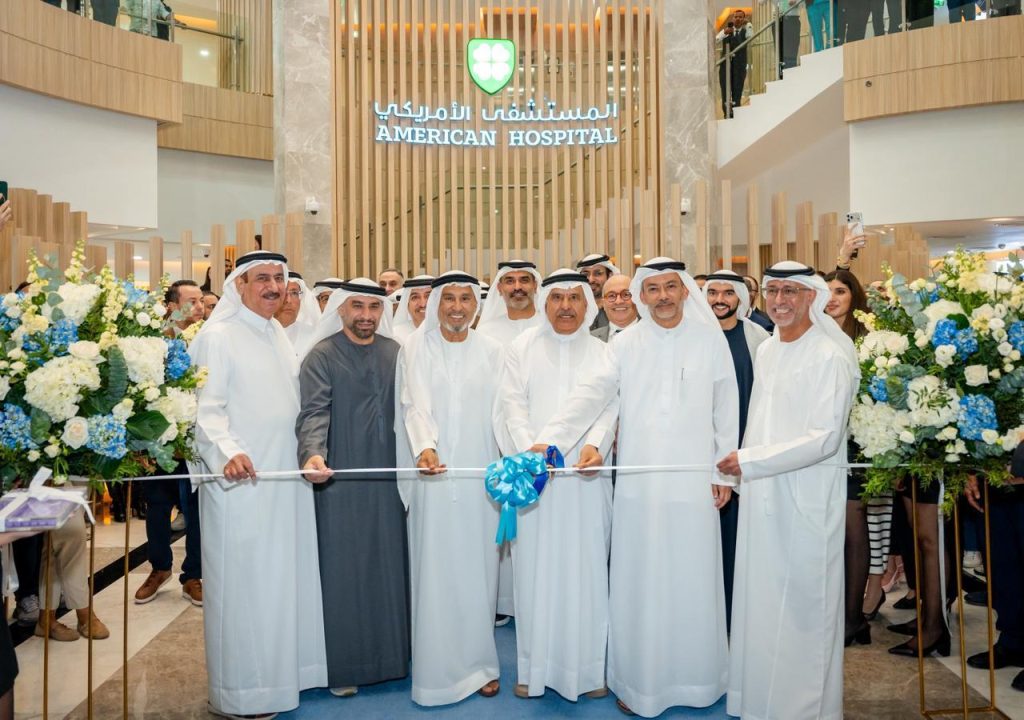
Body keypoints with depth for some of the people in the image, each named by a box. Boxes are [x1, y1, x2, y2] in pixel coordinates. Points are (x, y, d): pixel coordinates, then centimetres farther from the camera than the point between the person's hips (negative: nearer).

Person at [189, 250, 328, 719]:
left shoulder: (279, 335, 14)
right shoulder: (217, 336, -8)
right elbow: (207, 407, -15)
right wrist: (227, 451, -30)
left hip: (286, 478, 7)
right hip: (240, 478, -7)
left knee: (286, 573, 13)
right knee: (242, 580, 1)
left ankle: (280, 670, 28)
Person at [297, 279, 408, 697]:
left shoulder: (395, 352, 9)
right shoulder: (321, 355, -3)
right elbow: (314, 412, -15)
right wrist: (313, 453, -32)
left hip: (387, 478, 4)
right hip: (339, 479, -4)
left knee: (389, 564, 11)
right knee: (343, 569, 5)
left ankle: (388, 655, 26)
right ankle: (342, 665, 17)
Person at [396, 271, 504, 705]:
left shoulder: (490, 351, 7)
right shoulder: (416, 347, 1)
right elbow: (415, 405, -9)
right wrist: (425, 448, -27)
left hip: (480, 475, 2)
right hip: (433, 474, -2)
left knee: (478, 567, 7)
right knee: (435, 570, 3)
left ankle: (478, 661, 22)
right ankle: (437, 668, 15)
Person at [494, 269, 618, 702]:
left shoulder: (602, 353, 9)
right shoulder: (522, 348, 7)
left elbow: (609, 407, -1)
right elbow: (513, 404, -3)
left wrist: (595, 443, -21)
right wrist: (529, 447, -20)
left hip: (587, 476, 1)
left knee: (586, 569, 5)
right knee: (535, 570, 4)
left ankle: (586, 667, 18)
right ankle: (535, 667, 17)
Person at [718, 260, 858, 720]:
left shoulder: (830, 357, -13)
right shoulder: (766, 350, 10)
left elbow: (824, 439, -19)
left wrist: (749, 461, -17)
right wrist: (743, 468, 10)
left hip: (807, 498, -7)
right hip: (762, 492, 7)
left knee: (801, 605, 5)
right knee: (759, 601, 14)